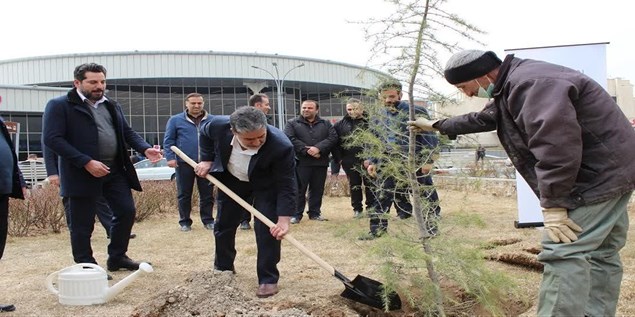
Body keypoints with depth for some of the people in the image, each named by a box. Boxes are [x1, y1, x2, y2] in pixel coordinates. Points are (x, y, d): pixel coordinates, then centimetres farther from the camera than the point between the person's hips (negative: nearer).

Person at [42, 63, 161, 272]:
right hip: (82, 173, -6)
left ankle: (117, 257, 25)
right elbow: (52, 139, -15)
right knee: (83, 223, 3)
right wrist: (86, 162, -22)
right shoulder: (59, 105, -6)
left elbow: (127, 132, 17)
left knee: (127, 211, 8)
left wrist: (145, 149, -5)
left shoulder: (112, 106, 14)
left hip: (115, 169, 6)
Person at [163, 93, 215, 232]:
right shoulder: (175, 120, 2)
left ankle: (208, 220, 18)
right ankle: (184, 222, 19)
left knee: (207, 193, 6)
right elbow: (168, 140, 3)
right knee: (184, 194, 8)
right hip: (184, 163, -1)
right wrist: (170, 157, -7)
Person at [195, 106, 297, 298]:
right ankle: (222, 268, 35)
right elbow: (205, 132, -6)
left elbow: (286, 185, -33)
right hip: (231, 179, 4)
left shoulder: (281, 146, -42)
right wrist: (207, 160, -8)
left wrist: (284, 219, -38)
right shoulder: (218, 125, -33)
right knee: (223, 225, 14)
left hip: (266, 185, -3)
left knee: (266, 229, -12)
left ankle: (268, 279, 3)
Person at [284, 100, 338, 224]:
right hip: (301, 162, -2)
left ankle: (315, 213, 19)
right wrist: (306, 150, -17)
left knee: (317, 190, 8)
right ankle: (296, 214, 7)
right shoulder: (292, 123, 6)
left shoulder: (326, 124, 13)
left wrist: (318, 148, -17)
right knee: (299, 189, -1)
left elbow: (333, 138, -1)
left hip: (320, 162, 3)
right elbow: (290, 139, -9)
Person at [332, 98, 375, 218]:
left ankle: (371, 207, 19)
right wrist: (338, 158, -1)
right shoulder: (340, 124, 5)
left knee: (369, 183, 7)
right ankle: (357, 208, 23)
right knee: (354, 185, 12)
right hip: (349, 161, 3)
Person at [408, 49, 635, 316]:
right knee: (600, 254, 12)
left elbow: (555, 141, -31)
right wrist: (438, 126, 43)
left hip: (599, 175, -11)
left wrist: (552, 202, -26)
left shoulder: (529, 84, -21)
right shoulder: (511, 87, 16)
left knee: (564, 253, -12)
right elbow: (481, 119, 33)